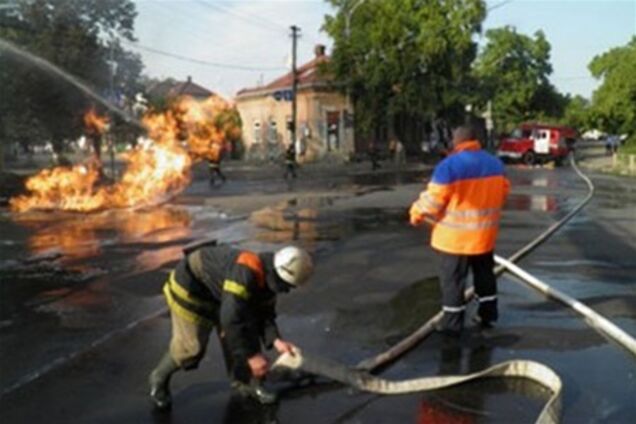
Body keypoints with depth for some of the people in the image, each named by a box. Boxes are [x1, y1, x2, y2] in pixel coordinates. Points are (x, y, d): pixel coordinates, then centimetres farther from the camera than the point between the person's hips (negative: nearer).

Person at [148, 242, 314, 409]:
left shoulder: (269, 279, -10)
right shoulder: (245, 273, -39)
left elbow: (264, 315, -2)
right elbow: (230, 319, -42)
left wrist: (276, 340, -20)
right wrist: (251, 356, -37)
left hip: (218, 293, 8)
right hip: (189, 287, -8)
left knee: (246, 331, 1)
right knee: (191, 346, -6)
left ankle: (245, 382, 17)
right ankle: (159, 378, 20)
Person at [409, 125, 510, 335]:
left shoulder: (449, 165, -18)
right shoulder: (495, 163, 4)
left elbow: (433, 199, -16)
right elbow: (503, 192, 14)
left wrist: (416, 213, 2)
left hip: (456, 236, -6)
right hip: (485, 233, 6)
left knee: (453, 279, 4)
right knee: (484, 274, 21)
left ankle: (452, 323, 10)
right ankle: (488, 314, 31)